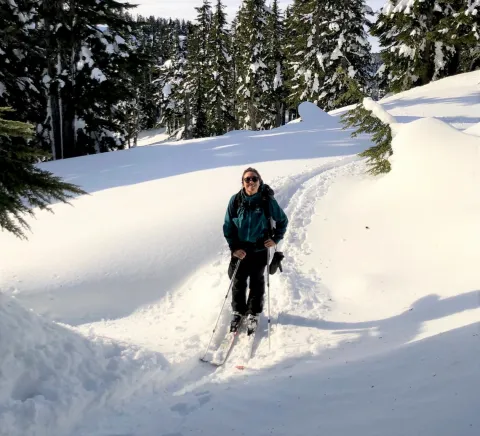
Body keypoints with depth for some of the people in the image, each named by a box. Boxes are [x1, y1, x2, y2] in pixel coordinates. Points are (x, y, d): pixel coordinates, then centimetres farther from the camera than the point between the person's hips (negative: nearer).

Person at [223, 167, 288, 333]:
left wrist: (276, 239, -7)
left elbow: (282, 220, 2)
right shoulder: (236, 200, -10)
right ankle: (238, 311, 33)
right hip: (240, 250, 1)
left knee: (257, 282, 12)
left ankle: (254, 314, 29)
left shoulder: (267, 200, -12)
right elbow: (228, 226, -4)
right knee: (238, 282, 12)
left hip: (260, 249, -1)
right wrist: (233, 247, -11)